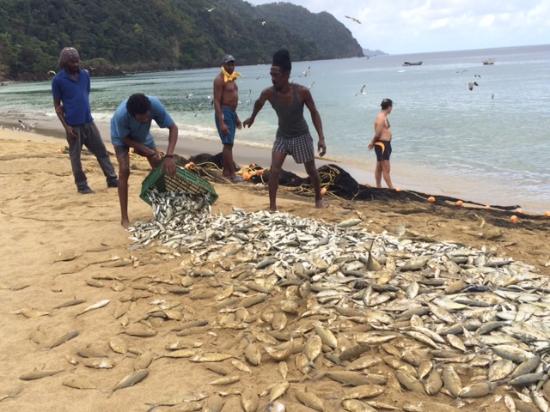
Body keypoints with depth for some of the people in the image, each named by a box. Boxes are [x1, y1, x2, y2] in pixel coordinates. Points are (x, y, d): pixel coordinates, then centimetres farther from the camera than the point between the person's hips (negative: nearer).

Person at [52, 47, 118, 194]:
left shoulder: (85, 74, 5)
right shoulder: (58, 80, -8)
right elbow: (57, 106, -5)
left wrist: (87, 113, 13)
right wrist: (66, 126, -11)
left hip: (88, 121, 5)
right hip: (73, 125, -5)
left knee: (101, 151, 7)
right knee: (75, 156, 5)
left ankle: (112, 179, 14)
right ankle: (82, 185, 15)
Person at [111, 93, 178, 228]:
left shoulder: (154, 104, -40)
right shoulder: (120, 115, -44)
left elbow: (173, 128, -30)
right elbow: (126, 139, -25)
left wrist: (169, 156, -41)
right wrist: (151, 152, -33)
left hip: (142, 134, 4)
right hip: (122, 136, -3)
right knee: (124, 170, -18)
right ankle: (124, 217, -11)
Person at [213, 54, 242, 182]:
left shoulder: (232, 78, 14)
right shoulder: (220, 79, -14)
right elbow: (216, 102, -20)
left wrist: (236, 116, 22)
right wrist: (221, 123, -26)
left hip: (232, 112, 9)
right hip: (224, 113, -9)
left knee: (228, 144, 12)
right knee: (228, 144, -9)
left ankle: (226, 172, 20)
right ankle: (232, 174, -6)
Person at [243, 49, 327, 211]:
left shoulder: (302, 92, -28)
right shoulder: (268, 93, -21)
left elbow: (314, 113, -14)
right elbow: (259, 103, 4)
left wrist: (321, 138, -21)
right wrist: (252, 118, 22)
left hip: (301, 136, -1)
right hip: (282, 136, 1)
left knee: (311, 171, 11)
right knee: (274, 169, -14)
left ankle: (318, 199, 35)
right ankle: (272, 206, -7)